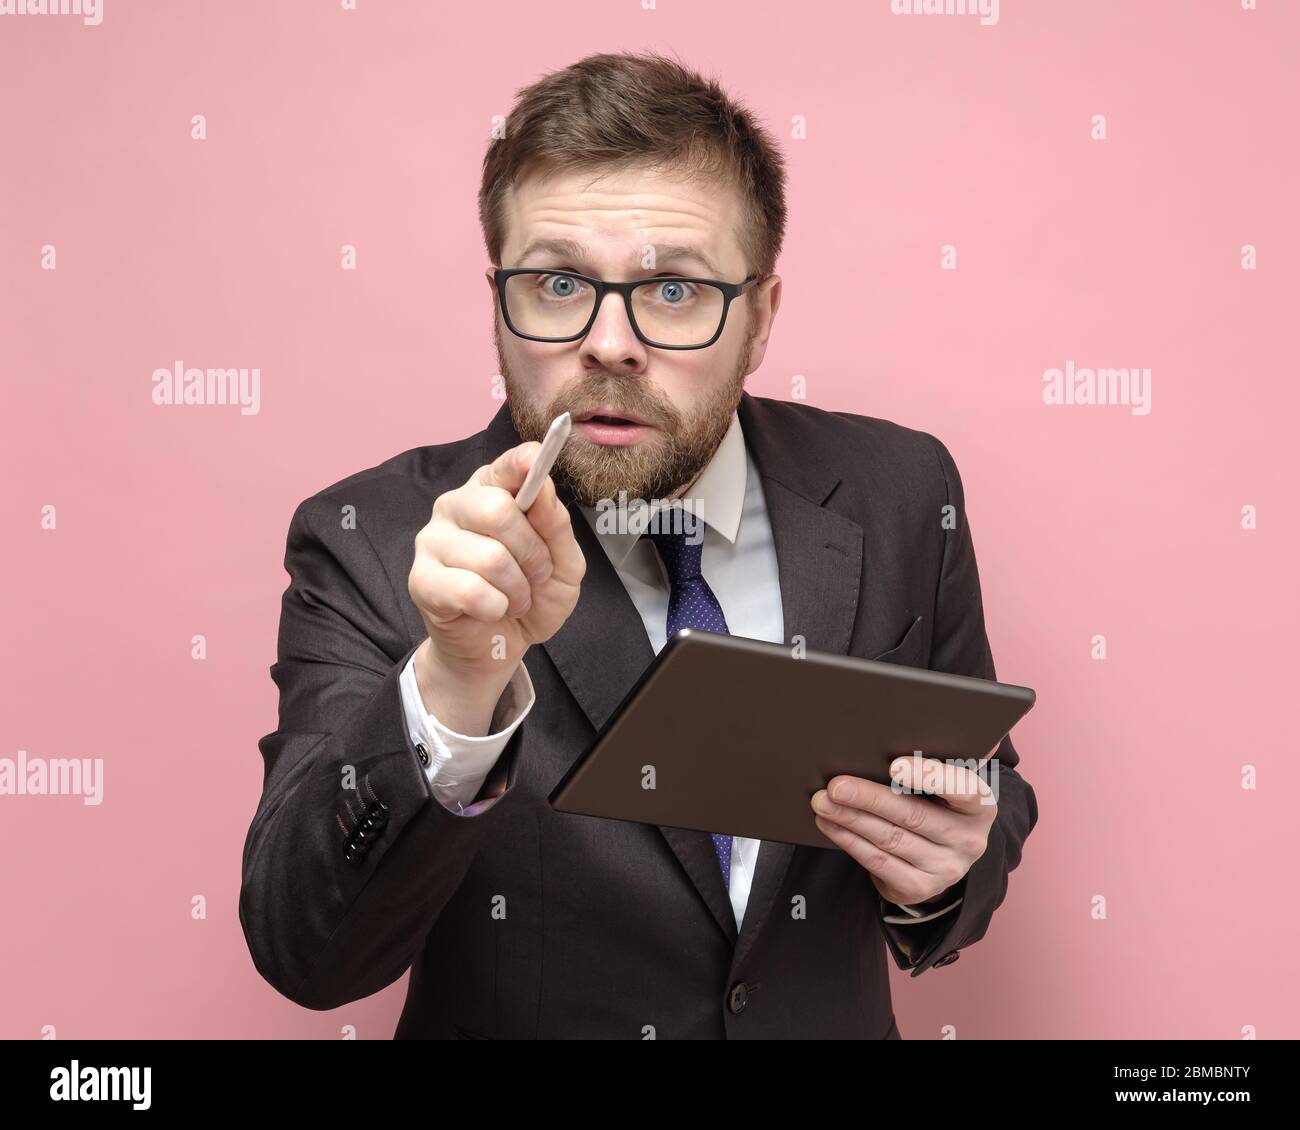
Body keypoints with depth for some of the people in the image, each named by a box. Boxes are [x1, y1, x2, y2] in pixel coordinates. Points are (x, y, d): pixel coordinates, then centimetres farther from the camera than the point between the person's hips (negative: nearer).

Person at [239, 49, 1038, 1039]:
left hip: (835, 1019, 2)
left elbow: (992, 798, 6)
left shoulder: (897, 500, -6)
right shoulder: (372, 544, -12)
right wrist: (457, 681, -34)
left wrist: (945, 871, -14)